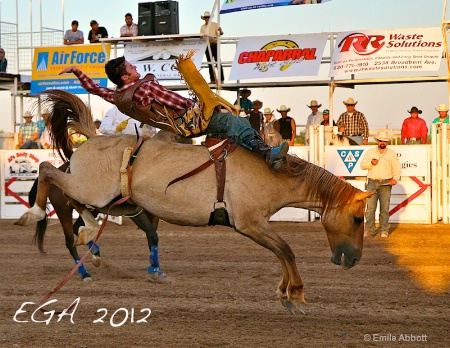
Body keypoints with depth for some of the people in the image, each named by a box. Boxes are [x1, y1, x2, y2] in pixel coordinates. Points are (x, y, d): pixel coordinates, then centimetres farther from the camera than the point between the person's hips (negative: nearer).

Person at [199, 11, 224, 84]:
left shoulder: (215, 25, 3)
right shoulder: (202, 27, 13)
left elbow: (221, 33, -4)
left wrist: (220, 31, -28)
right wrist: (203, 36, -14)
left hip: (215, 44, -4)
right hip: (207, 46, 4)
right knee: (210, 63, 3)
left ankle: (221, 79, -7)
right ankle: (212, 80, 6)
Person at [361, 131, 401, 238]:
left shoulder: (392, 154, 8)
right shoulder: (370, 152, 11)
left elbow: (397, 168, 5)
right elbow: (362, 165, 9)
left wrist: (395, 178, -12)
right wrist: (371, 163, -10)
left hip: (385, 184, -1)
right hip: (372, 183, 1)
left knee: (384, 208, -2)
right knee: (370, 207, -5)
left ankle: (384, 230, 3)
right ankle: (369, 230, -2)